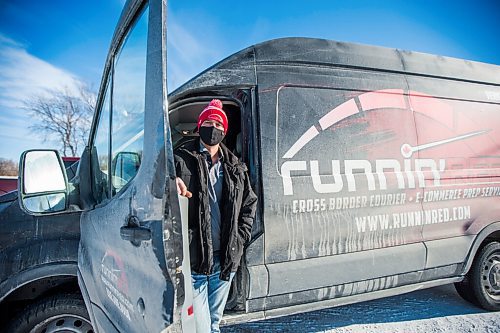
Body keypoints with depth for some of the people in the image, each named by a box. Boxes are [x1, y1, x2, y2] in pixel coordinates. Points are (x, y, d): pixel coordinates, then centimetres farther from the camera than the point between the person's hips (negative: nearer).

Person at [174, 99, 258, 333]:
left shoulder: (235, 167, 12)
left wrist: (240, 237, 8)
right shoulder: (182, 160, -1)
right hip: (193, 260, -4)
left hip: (225, 260, 4)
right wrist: (171, 183, -27)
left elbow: (249, 203, 19)